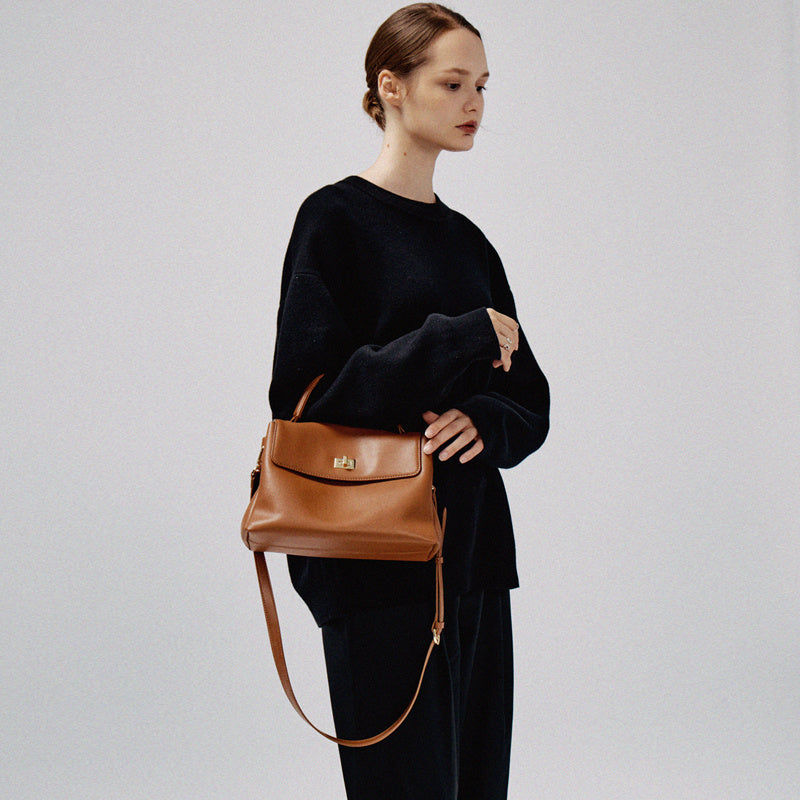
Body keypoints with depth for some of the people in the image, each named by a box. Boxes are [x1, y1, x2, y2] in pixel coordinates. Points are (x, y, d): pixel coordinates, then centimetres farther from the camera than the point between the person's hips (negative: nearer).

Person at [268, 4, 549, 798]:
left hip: (472, 549, 7)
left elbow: (529, 401, 15)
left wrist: (485, 420, -9)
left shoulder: (466, 240, 15)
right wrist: (465, 338, -15)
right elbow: (305, 393, -14)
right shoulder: (336, 218, -5)